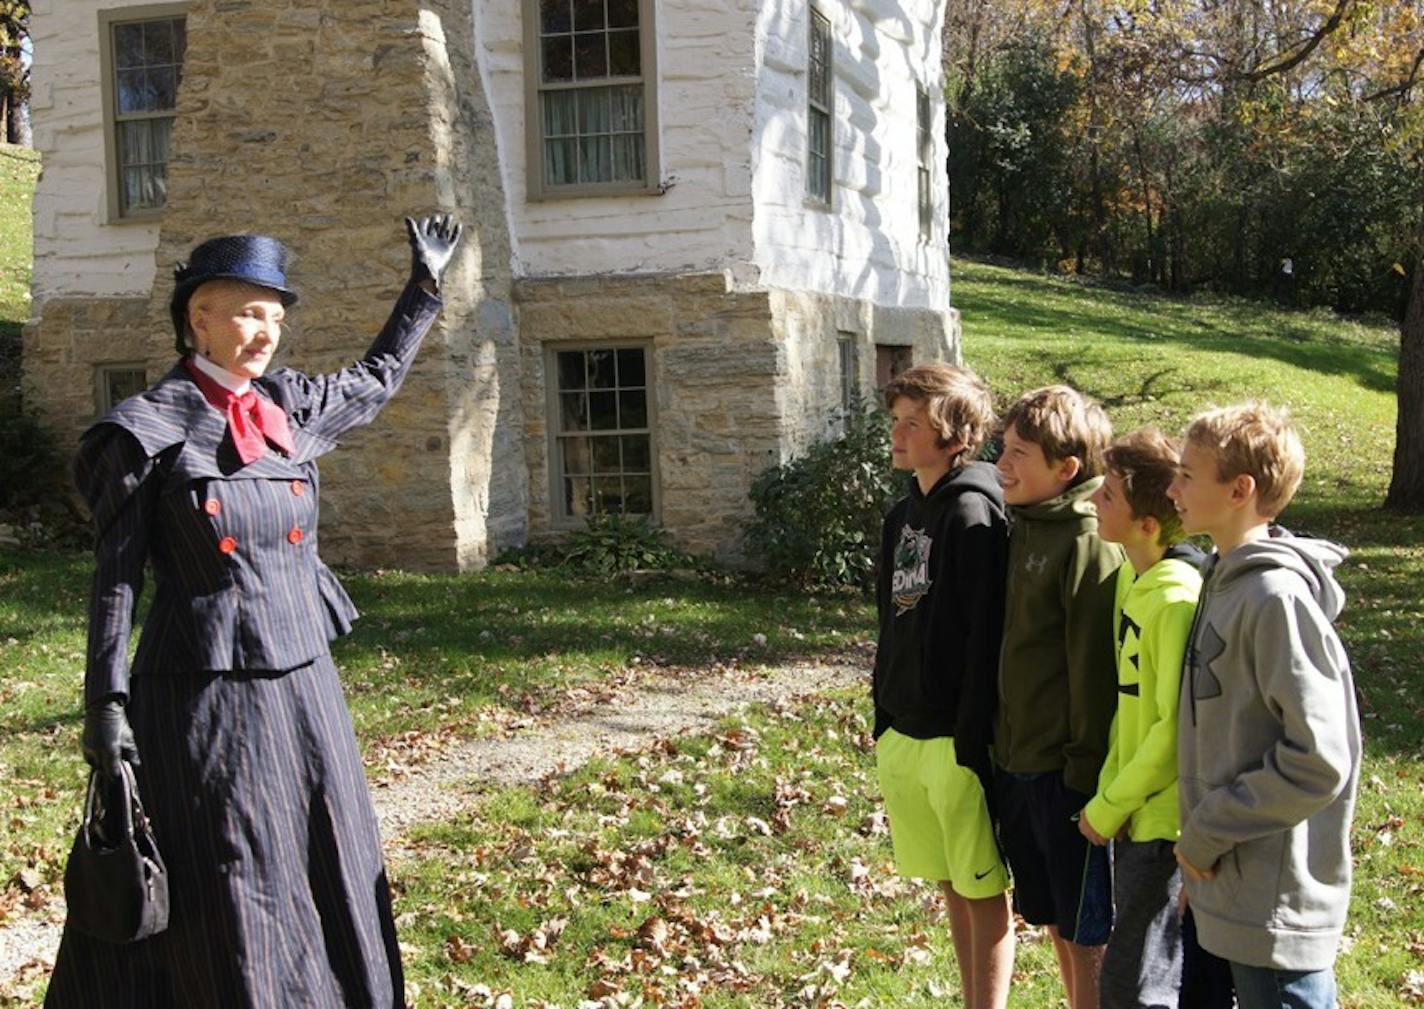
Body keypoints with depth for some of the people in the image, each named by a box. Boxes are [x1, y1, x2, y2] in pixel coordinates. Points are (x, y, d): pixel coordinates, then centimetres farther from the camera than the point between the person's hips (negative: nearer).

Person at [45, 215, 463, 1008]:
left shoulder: (290, 408, 7)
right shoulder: (147, 431, -9)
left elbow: (378, 379, 26)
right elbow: (116, 576, -7)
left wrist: (427, 283, 30)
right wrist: (106, 702, -10)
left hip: (303, 683, 6)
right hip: (205, 696, -6)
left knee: (333, 886, 13)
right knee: (227, 906, 1)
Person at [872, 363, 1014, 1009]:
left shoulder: (973, 514, -15)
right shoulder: (905, 514, 11)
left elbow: (987, 636, -18)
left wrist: (973, 739, -19)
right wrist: (884, 717, 17)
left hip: (955, 738, -8)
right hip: (904, 736, 9)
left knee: (983, 891, 3)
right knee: (951, 886, 17)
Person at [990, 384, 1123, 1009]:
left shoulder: (1091, 545, -17)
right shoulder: (1024, 530, 9)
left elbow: (1096, 670, -18)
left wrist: (1085, 776, -17)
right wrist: (1002, 750, 15)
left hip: (1066, 772, -8)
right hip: (1017, 765, 8)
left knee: (1086, 933, 4)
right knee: (1054, 922, 18)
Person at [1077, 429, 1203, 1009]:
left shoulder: (1177, 598, -22)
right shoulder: (1133, 576, 6)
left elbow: (1176, 730, -20)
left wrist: (1109, 807, -12)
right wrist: (1111, 795, 6)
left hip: (1165, 825, -9)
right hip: (1134, 817, 9)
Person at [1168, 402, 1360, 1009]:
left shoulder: (1278, 597, -20)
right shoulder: (1226, 579, 8)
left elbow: (1318, 759, -23)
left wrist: (1207, 833, -16)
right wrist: (1202, 835, 11)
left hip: (1277, 906, -9)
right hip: (1228, 885, 9)